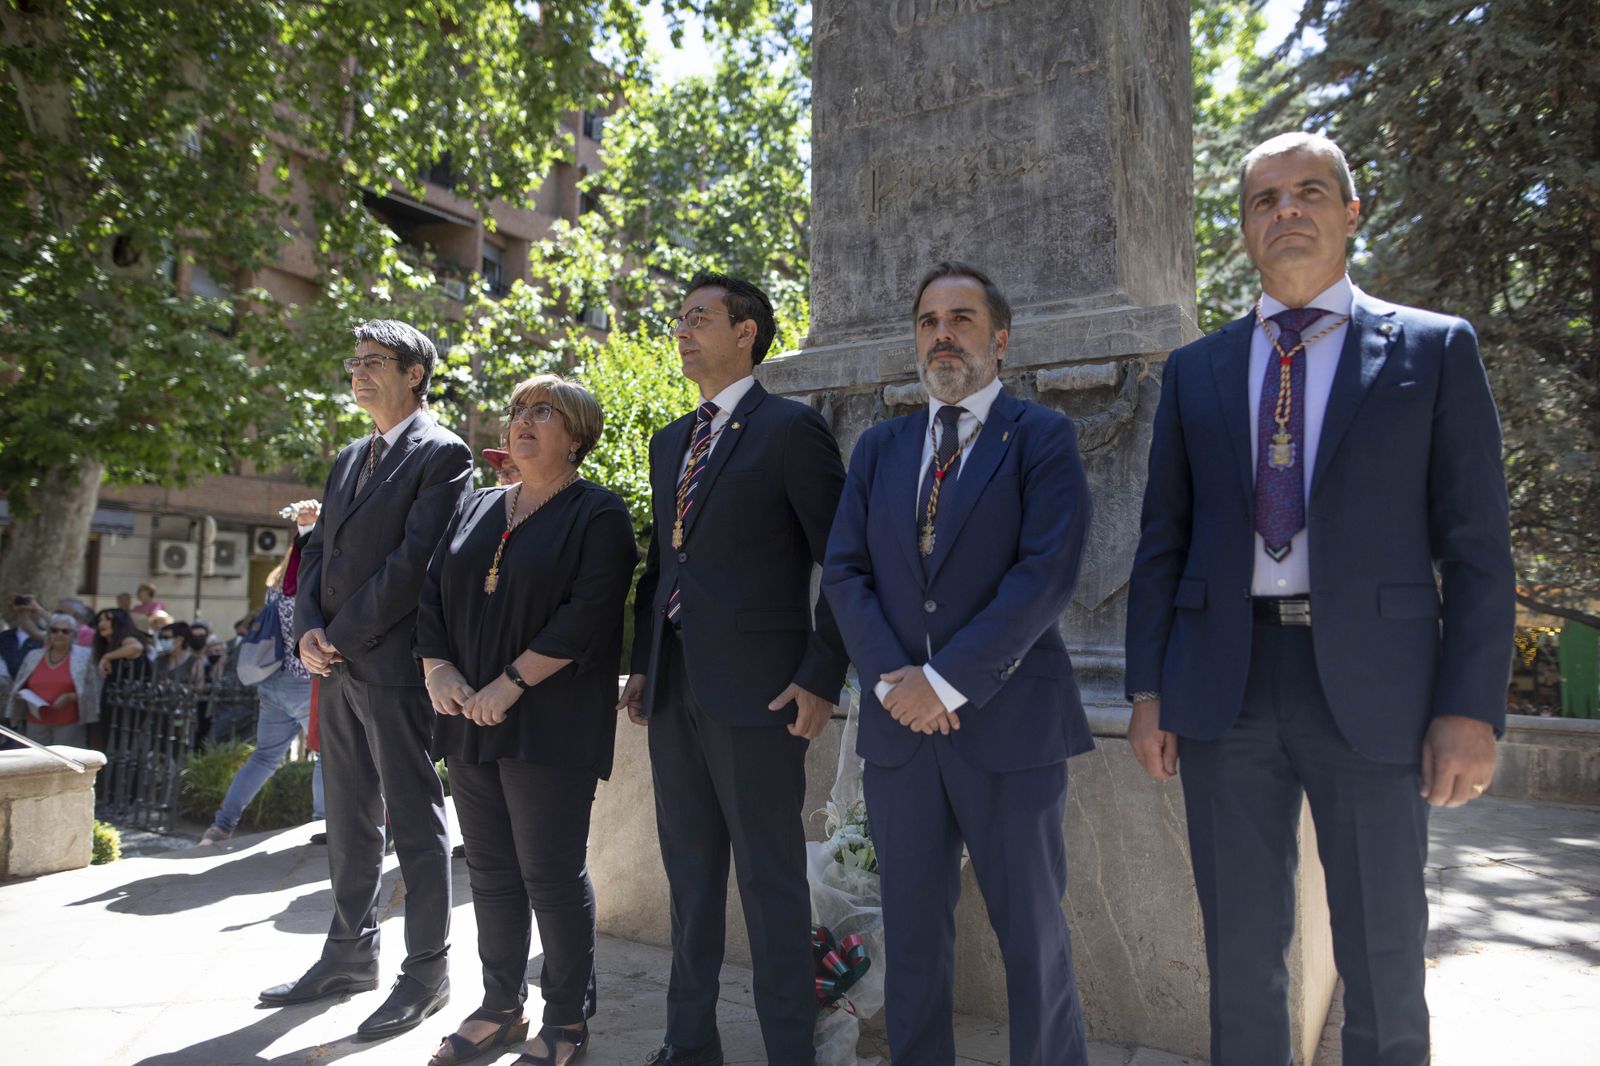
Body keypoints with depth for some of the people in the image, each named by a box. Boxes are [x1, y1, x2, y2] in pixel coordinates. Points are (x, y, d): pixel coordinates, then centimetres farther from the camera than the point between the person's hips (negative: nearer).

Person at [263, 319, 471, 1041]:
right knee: (349, 820, 16)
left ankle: (427, 971, 11)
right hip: (337, 664, 8)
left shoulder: (442, 453, -7)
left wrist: (343, 636, -15)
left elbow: (414, 560, -16)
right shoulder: (349, 459, 20)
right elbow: (318, 550, 16)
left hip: (394, 662, -8)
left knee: (414, 820, 0)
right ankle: (351, 954, 30)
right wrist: (308, 628, 0)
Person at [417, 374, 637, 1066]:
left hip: (550, 728, -6)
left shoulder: (598, 514, -4)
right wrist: (437, 667, -5)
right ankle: (500, 1007, 28)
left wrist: (511, 683, -19)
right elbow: (432, 593, 12)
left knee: (552, 876, 1)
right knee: (491, 873, 13)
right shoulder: (477, 509, 15)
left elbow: (588, 613, -16)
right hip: (469, 723, 6)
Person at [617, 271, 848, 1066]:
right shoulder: (669, 442, 16)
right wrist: (642, 661, 13)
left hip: (754, 691, -7)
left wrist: (822, 678, -13)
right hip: (674, 688, 8)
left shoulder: (790, 429, -7)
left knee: (770, 879, 3)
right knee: (689, 871, 16)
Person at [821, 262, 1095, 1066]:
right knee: (912, 937, 14)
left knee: (1033, 936, 9)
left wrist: (947, 682, -17)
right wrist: (891, 678, -10)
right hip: (899, 727, 4)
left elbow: (1047, 573, -13)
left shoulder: (1043, 438, -1)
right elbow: (845, 572, 5)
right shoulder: (878, 448, 12)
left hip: (1008, 725, -3)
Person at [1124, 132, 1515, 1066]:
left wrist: (1472, 708, -8)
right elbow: (1162, 541, 9)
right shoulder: (1195, 370, 10)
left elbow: (1478, 548, 0)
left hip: (1370, 684, -1)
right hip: (1225, 683, 2)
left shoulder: (1435, 349, 5)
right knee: (1242, 956, 12)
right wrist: (1148, 690, 3)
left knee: (1383, 966, 10)